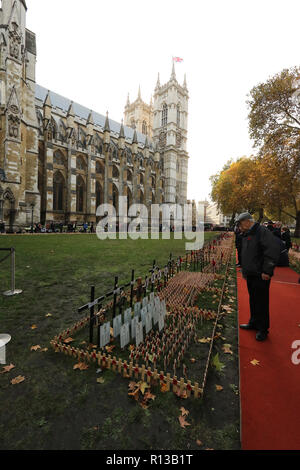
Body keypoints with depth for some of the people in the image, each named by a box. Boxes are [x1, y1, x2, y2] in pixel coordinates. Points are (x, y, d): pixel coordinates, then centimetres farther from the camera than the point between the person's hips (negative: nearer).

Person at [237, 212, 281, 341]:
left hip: (260, 276, -9)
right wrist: (244, 270, 19)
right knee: (253, 301, 19)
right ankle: (254, 323, 36)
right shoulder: (247, 234, 14)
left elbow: (274, 249, -25)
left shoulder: (262, 231, -16)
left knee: (261, 302, 3)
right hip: (250, 275, 9)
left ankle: (263, 329, 20)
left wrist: (267, 271, -23)